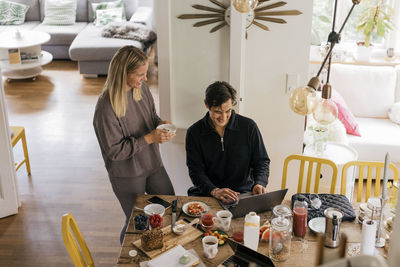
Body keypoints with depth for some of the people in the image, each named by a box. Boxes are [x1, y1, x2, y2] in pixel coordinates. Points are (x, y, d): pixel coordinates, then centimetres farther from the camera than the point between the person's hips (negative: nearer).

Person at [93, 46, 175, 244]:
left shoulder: (142, 88, -6)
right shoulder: (106, 107, -27)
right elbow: (114, 151, -23)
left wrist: (160, 123, -10)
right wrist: (149, 138, -26)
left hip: (153, 164, 7)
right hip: (126, 174, -7)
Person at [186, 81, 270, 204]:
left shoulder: (249, 127, 1)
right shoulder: (194, 132, 1)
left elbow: (262, 161, 7)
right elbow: (195, 170, -4)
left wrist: (259, 184, -15)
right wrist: (214, 191, -22)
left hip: (243, 192, 1)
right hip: (206, 193, 0)